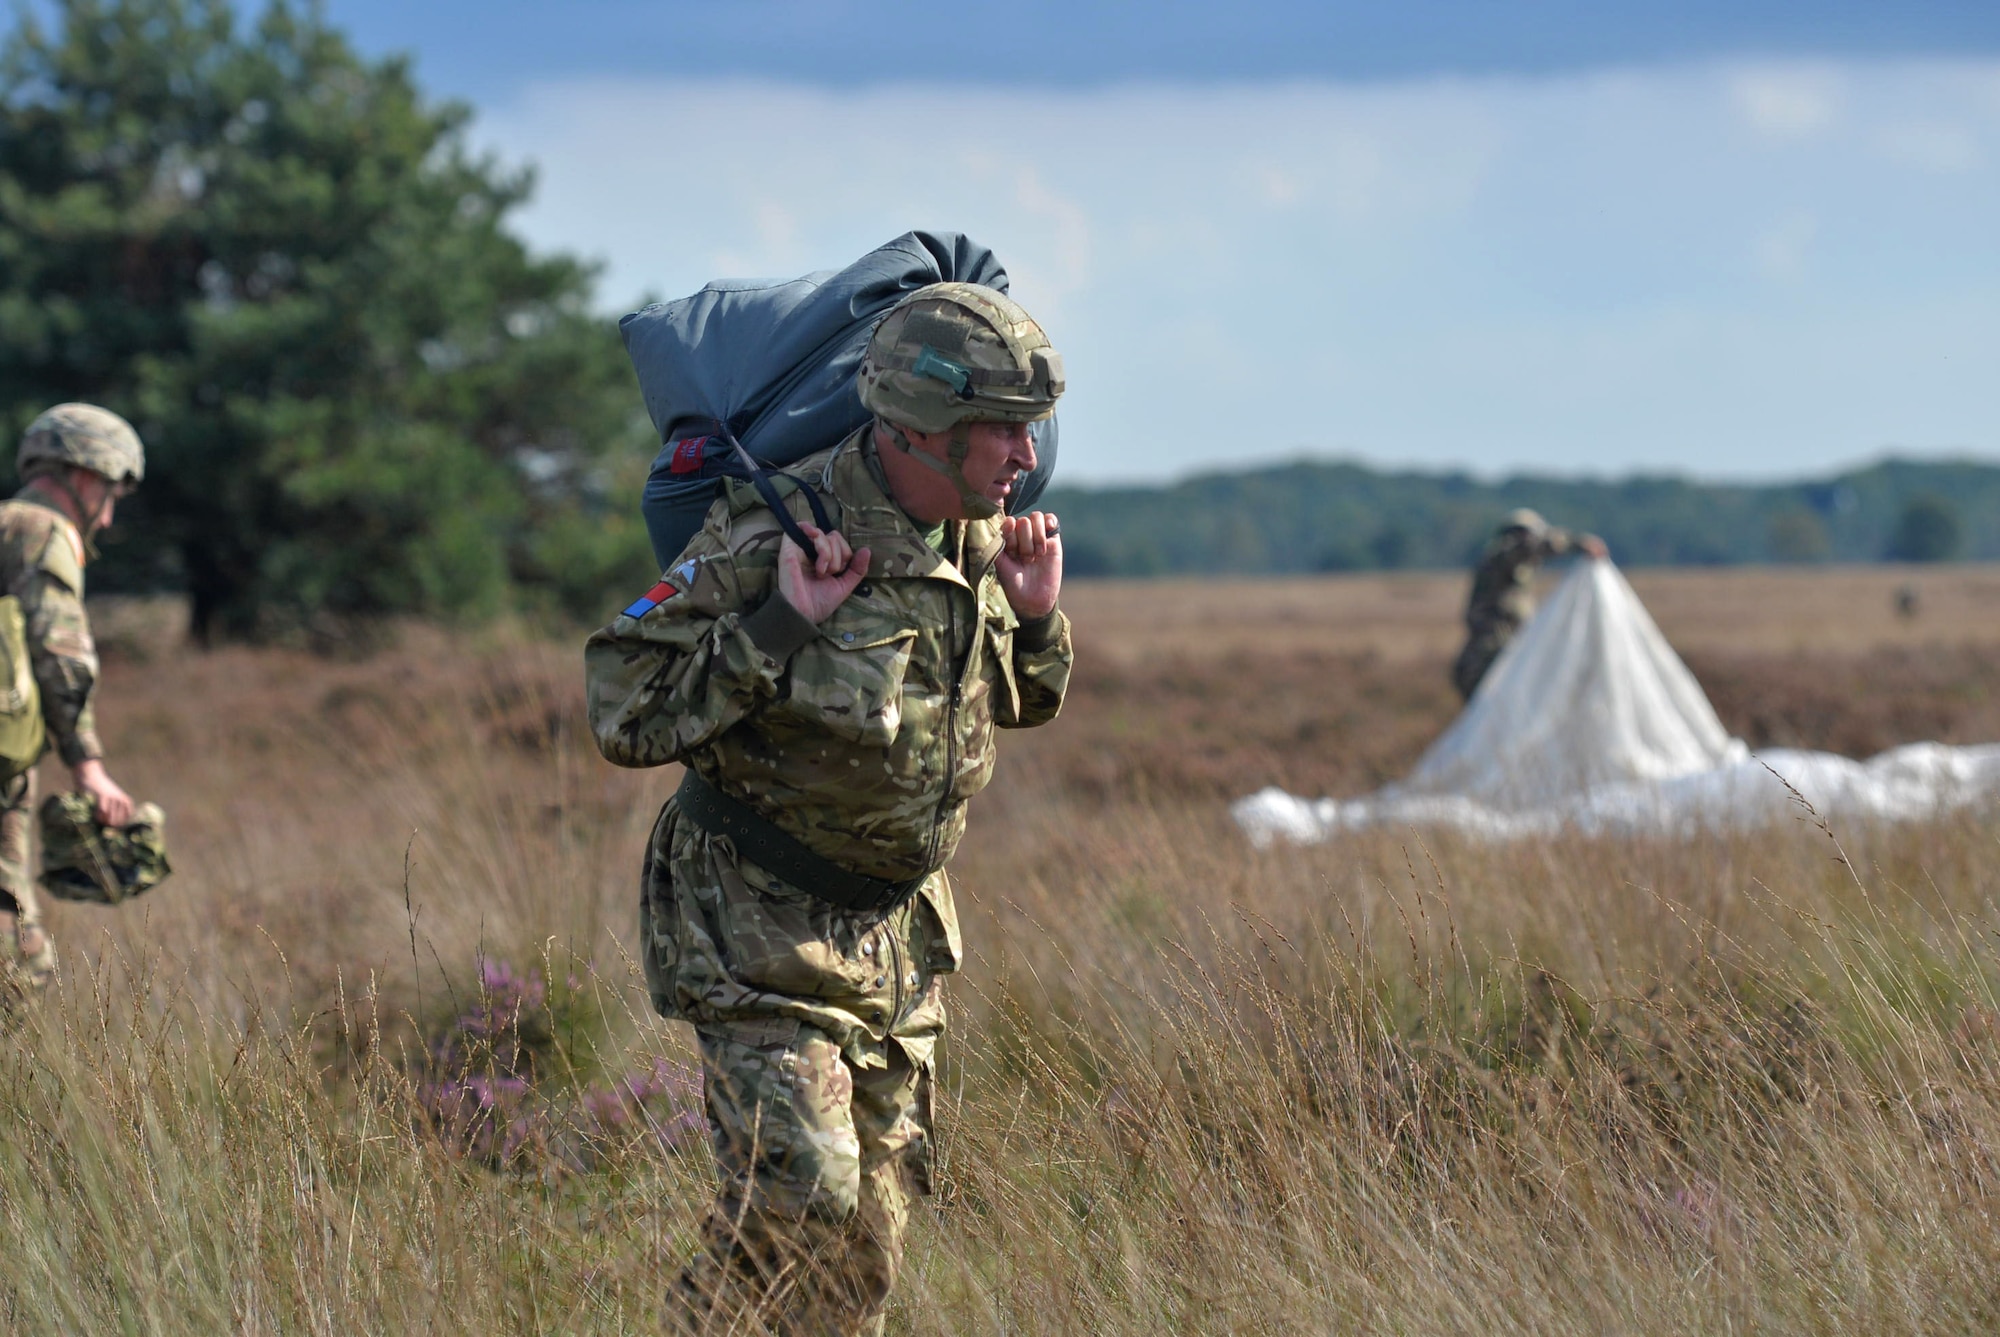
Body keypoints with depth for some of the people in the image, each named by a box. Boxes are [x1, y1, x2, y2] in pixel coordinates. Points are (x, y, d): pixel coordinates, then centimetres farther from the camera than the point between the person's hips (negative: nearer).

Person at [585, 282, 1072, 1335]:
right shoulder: (772, 539, -21)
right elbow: (625, 714, -22)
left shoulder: (978, 543, 1)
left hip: (898, 932, 7)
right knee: (800, 1201, -17)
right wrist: (780, 627, -29)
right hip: (760, 926, -7)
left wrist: (1034, 614, -1)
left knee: (874, 1226, 9)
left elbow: (1017, 705, 20)